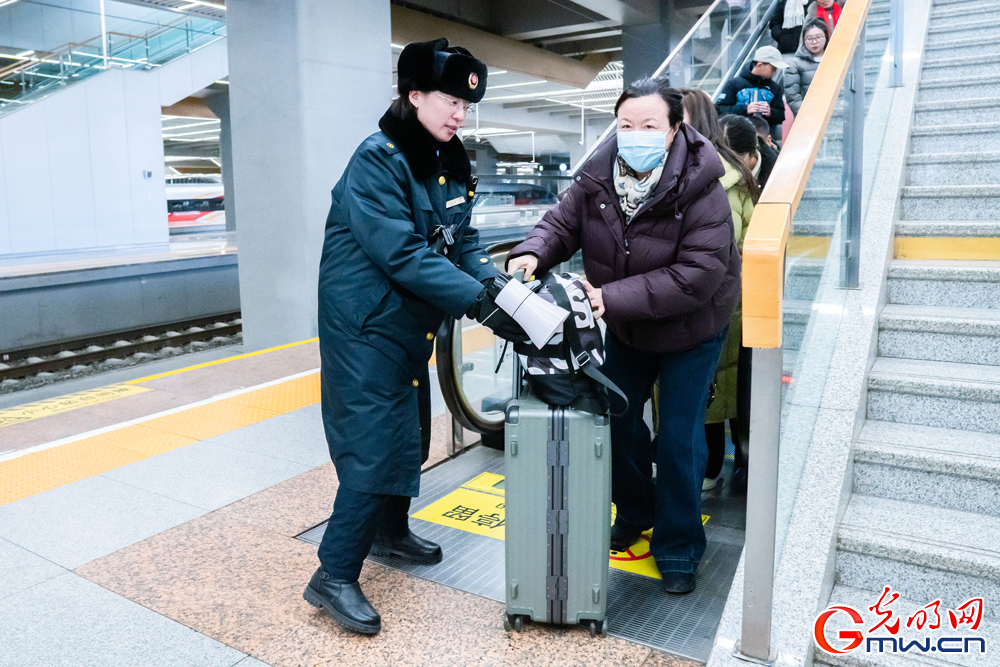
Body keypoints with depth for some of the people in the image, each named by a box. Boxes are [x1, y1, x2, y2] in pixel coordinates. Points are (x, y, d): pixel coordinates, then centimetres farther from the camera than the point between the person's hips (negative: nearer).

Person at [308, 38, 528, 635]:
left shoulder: (449, 163, 7)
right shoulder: (379, 159, -19)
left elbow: (462, 239, 8)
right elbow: (401, 253, -28)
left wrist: (495, 281, -12)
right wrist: (481, 303, -32)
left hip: (411, 324, 9)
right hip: (365, 325, -9)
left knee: (409, 433, 19)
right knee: (375, 444, -9)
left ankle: (391, 531, 40)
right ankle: (334, 577, 4)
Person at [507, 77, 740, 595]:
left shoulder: (701, 190, -28)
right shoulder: (598, 176, -13)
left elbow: (696, 275, -33)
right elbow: (562, 223, -6)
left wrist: (612, 297, -38)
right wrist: (532, 254, -30)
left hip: (690, 330, -5)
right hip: (624, 327, 5)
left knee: (679, 437, -2)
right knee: (617, 417, 13)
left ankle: (678, 550, 18)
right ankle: (635, 513, 39)